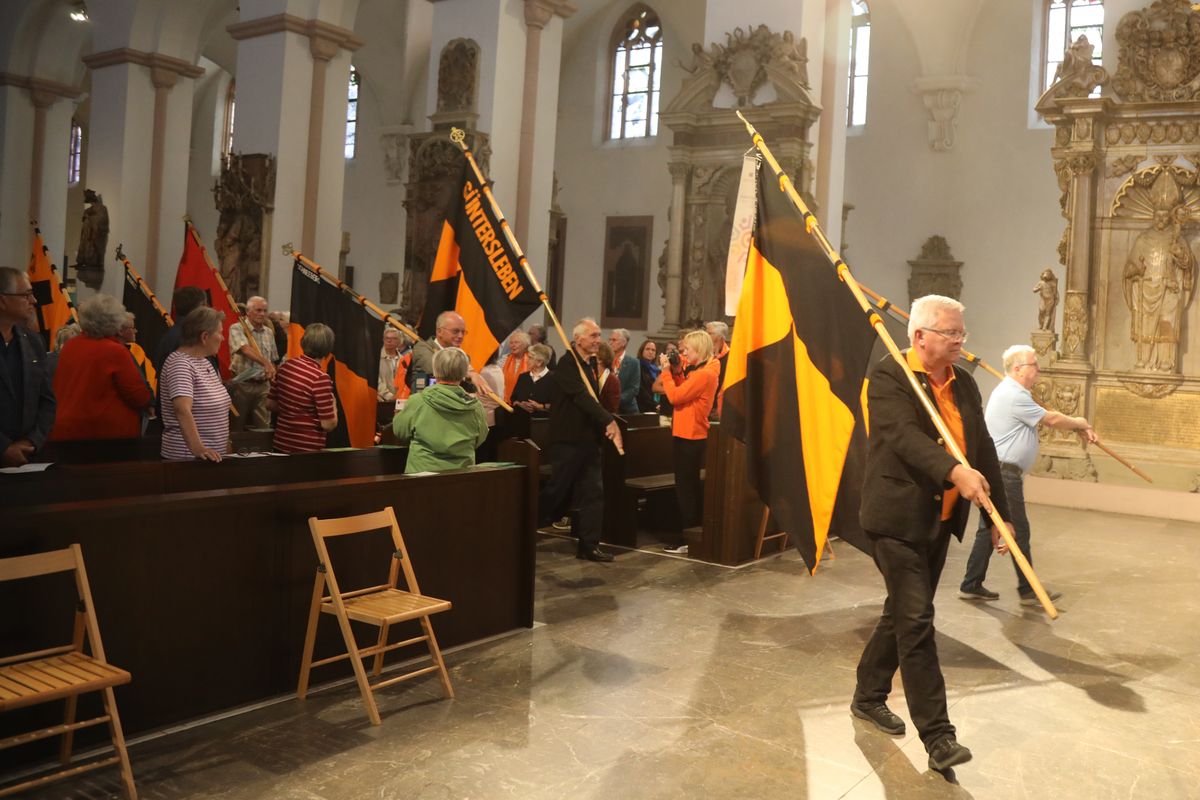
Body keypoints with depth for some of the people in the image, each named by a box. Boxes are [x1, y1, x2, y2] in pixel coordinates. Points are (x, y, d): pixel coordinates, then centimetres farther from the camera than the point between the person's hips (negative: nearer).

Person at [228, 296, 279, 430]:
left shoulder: (269, 332, 12)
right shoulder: (237, 328, -7)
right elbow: (245, 349, -25)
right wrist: (265, 363, -38)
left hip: (263, 385, 4)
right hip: (242, 384, -4)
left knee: (263, 426, 4)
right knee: (237, 426, 5)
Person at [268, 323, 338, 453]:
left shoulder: (285, 366, -1)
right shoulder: (320, 378, -21)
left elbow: (270, 404, 10)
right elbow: (329, 425, -19)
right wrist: (333, 405, -1)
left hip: (281, 444, 6)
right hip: (307, 450, -6)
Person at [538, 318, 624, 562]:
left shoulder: (591, 364, 14)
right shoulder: (567, 364, -14)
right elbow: (582, 397, -25)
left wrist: (604, 424, 6)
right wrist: (609, 421, -31)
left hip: (589, 438, 8)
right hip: (568, 439, -8)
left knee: (594, 493, 5)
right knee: (557, 491, -1)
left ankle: (589, 545, 11)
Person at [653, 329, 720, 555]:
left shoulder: (704, 374, -18)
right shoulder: (697, 370, 12)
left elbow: (675, 396, -21)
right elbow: (682, 392, 15)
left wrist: (666, 371, -11)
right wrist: (677, 372, 5)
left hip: (690, 437, -10)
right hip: (688, 435, 10)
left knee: (685, 488, -5)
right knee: (692, 488, 14)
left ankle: (686, 540, 0)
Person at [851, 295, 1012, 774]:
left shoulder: (964, 383, 10)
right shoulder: (888, 377, -12)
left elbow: (983, 449, 12)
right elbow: (905, 436, -28)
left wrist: (1000, 514, 12)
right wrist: (954, 472, -43)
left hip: (940, 520, 8)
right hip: (897, 519, -7)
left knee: (902, 613, 16)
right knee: (917, 621, -8)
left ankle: (868, 697, 33)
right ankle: (937, 735, -1)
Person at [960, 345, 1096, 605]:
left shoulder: (1011, 392, 17)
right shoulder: (1014, 396, -16)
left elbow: (1047, 418, 19)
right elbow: (1051, 420, -10)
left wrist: (1078, 427, 12)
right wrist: (1079, 423, 8)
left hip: (996, 471, 11)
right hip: (1004, 473, -11)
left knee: (989, 528, 12)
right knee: (1018, 531, -1)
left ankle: (971, 586, 15)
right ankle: (1028, 591, 9)